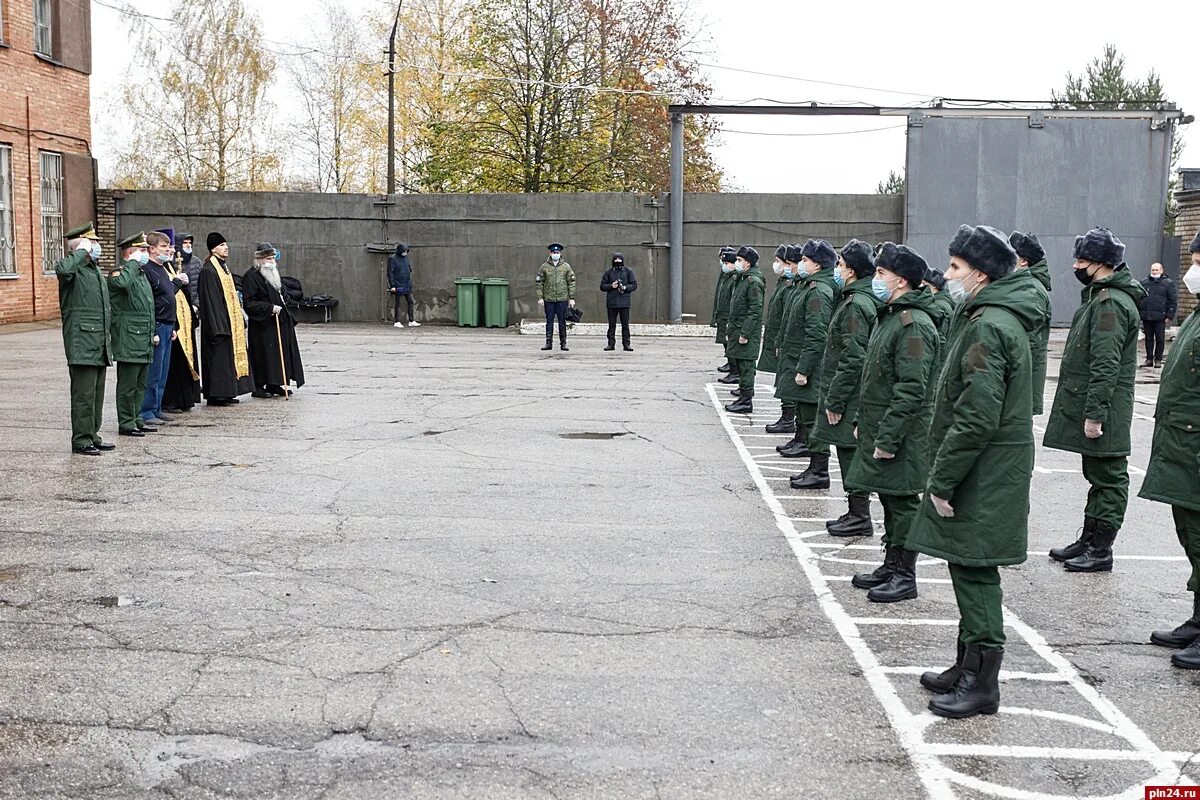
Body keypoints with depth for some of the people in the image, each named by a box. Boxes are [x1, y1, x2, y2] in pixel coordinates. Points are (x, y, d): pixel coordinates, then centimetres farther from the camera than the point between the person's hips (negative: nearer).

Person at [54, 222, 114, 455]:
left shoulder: (96, 270, 20)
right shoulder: (74, 268, -8)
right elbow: (62, 269, -36)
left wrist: (108, 340, 24)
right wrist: (81, 252, -20)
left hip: (100, 345, 9)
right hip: (82, 343, -9)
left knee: (97, 394, 13)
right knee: (84, 394, -6)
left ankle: (92, 435, 20)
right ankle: (81, 440, -1)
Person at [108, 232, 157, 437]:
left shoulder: (141, 274, 20)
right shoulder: (120, 273, -9)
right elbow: (121, 283, -36)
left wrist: (153, 333, 24)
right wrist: (133, 263, -22)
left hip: (144, 342, 9)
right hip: (129, 340, -9)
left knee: (140, 383, 14)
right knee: (128, 384, -4)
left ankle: (136, 418, 22)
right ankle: (126, 423, 2)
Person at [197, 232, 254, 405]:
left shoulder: (224, 268, 15)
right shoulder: (208, 270, -13)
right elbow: (209, 299, -18)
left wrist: (240, 319, 16)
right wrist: (217, 326, -22)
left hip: (230, 321, 10)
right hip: (218, 322, -10)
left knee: (230, 356, 11)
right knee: (218, 356, -6)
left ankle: (226, 392, 17)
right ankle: (216, 395, -1)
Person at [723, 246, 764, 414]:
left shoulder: (754, 281, -14)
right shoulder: (741, 279, 16)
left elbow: (755, 310, -19)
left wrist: (745, 333, -20)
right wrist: (729, 329, 18)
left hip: (747, 333, -10)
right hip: (737, 331, 10)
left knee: (746, 368, -5)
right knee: (739, 364, 13)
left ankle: (746, 402, -1)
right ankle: (743, 398, 21)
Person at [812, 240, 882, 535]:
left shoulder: (856, 305, -18)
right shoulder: (864, 300, 13)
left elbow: (852, 359, -22)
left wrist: (835, 400, -18)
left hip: (850, 399, -10)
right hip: (854, 396, 10)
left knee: (851, 454, -3)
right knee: (851, 454, 15)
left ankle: (860, 517, 4)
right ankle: (856, 513, 23)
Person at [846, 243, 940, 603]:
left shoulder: (914, 324, -19)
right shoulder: (889, 316, 14)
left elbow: (911, 390, -23)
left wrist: (888, 437, -23)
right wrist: (862, 421, 20)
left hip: (902, 435, -10)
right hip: (878, 428, 10)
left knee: (902, 502, -1)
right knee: (889, 499, 16)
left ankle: (905, 575, 8)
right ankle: (891, 565, 27)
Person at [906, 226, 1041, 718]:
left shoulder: (988, 327, -20)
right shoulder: (1002, 320, 14)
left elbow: (977, 417, -25)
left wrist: (941, 479, -18)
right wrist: (945, 474, 20)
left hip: (983, 476, -10)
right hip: (988, 474, 10)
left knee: (974, 571, -3)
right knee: (969, 569, 17)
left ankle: (982, 682, 6)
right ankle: (968, 666, 28)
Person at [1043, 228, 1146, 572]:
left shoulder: (1110, 304, -18)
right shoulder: (1101, 297, 15)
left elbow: (1106, 366, -24)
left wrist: (1094, 413, -25)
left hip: (1103, 412, -10)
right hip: (1089, 407, 10)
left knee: (1108, 478, -1)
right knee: (1098, 476, 17)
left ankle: (1101, 550, 6)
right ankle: (1089, 541, 26)